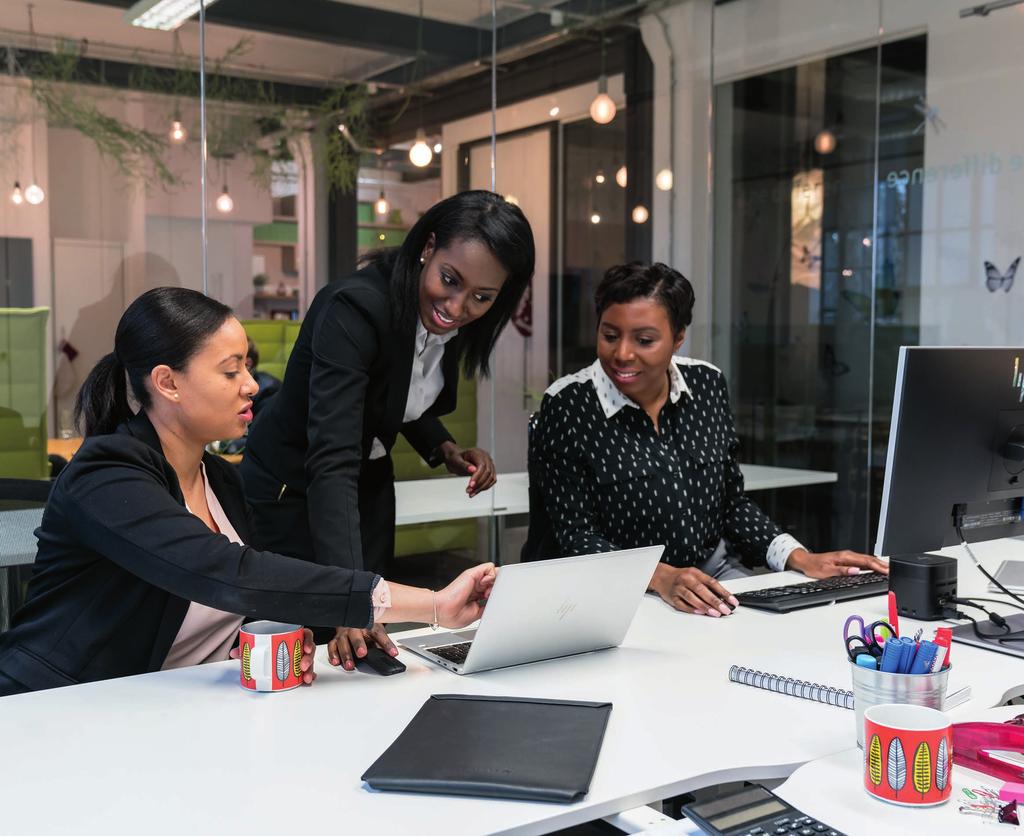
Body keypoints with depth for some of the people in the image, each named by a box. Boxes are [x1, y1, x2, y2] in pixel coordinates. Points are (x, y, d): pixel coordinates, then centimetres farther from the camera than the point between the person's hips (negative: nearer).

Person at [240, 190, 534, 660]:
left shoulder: (455, 323, -10)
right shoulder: (356, 308, -33)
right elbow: (331, 461, -41)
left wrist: (446, 451, -10)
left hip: (370, 485, 7)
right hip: (291, 488, -6)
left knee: (369, 650, 12)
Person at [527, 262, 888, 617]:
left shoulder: (707, 384, 4)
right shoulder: (568, 405, -12)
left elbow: (732, 502, 12)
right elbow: (575, 534, -14)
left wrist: (800, 558, -2)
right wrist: (661, 577, -28)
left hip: (712, 574, 5)